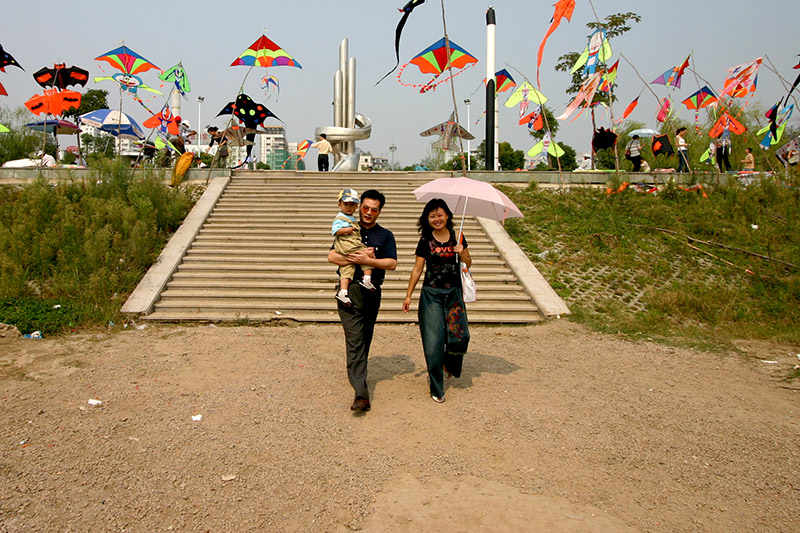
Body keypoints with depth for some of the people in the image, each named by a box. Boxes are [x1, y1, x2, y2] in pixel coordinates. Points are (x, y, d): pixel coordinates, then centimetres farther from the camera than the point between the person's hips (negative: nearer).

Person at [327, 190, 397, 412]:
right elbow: (332, 256, 3)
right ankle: (361, 394, -15)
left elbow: (392, 263, -2)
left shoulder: (386, 235, 11)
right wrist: (356, 258, -12)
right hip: (349, 291, -2)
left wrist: (366, 260, -14)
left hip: (372, 293, 2)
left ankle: (356, 374, 33)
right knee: (354, 340, -10)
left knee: (365, 339, 11)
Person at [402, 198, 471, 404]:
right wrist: (408, 295, 2)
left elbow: (468, 264, 13)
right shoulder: (426, 241, 1)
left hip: (454, 293, 2)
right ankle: (436, 388, 8)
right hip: (432, 294, -2)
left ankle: (449, 363, 30)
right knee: (434, 340, -5)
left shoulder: (457, 237, 6)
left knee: (460, 336, -6)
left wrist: (462, 253, -8)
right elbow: (417, 269, 4)